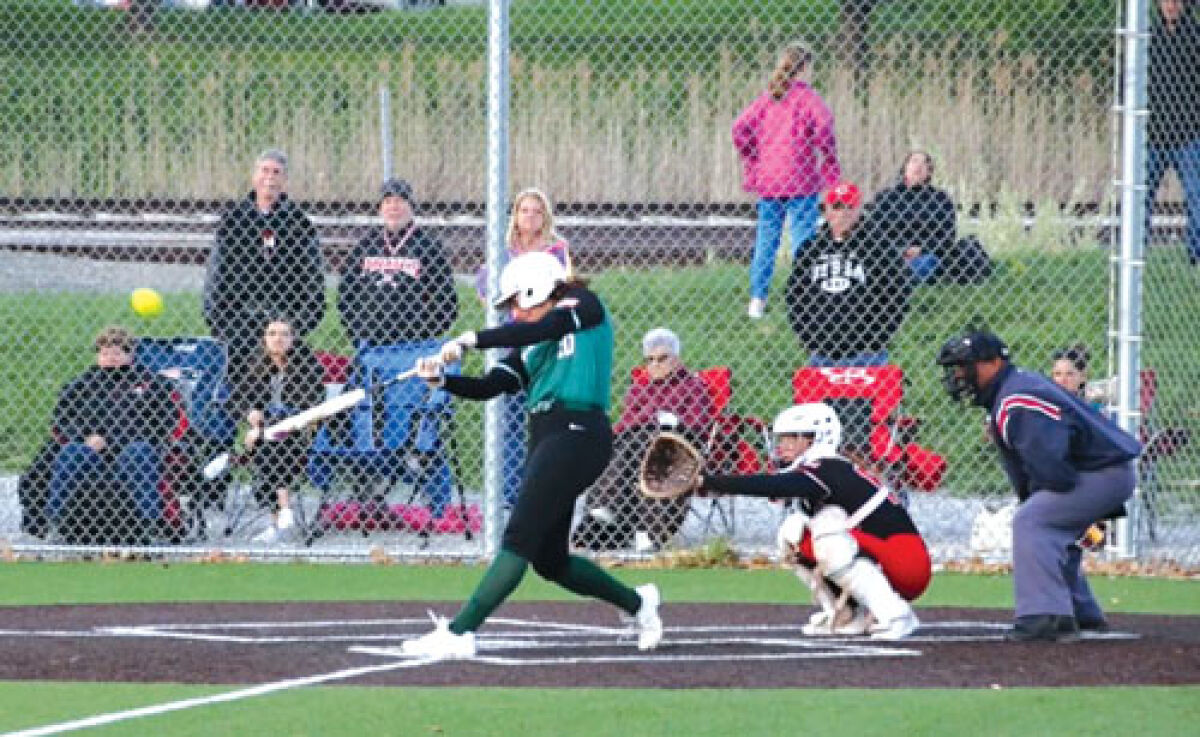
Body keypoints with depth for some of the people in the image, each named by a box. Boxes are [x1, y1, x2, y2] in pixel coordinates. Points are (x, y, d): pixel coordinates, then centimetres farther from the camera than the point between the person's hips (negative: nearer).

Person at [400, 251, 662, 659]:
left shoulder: (584, 305, 3)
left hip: (578, 435, -9)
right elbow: (487, 387, 12)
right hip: (546, 439, 9)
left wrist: (470, 340, -18)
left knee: (519, 538, -15)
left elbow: (538, 329, -15)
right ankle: (636, 602, 30)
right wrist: (441, 378, -5)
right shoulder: (531, 348, 21)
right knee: (549, 561, 11)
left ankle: (459, 632, -23)